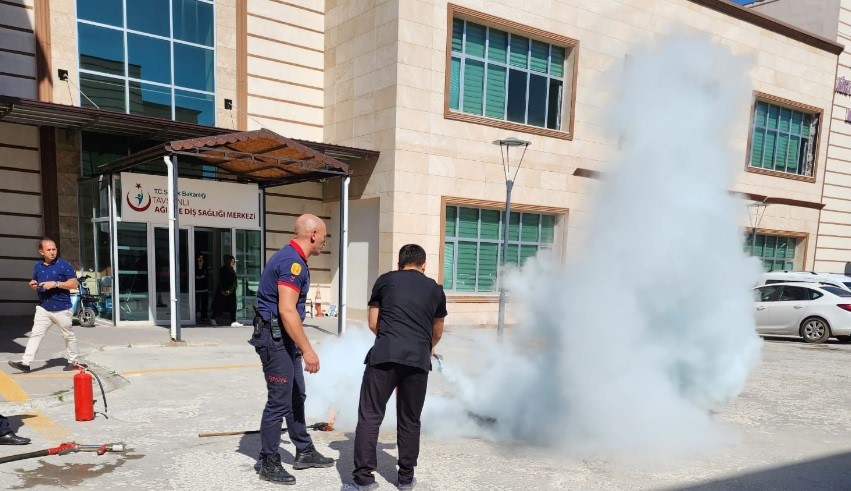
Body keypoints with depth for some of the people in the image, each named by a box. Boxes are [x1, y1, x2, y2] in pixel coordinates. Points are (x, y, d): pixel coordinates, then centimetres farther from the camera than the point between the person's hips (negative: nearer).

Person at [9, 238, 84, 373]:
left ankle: (73, 361, 21)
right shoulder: (38, 266, 8)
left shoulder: (64, 265, -9)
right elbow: (36, 284, 21)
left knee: (69, 336, 8)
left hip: (62, 309, -4)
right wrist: (32, 284, -2)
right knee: (35, 334, -1)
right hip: (43, 308, 4)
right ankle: (25, 362, 0)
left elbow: (74, 284, -12)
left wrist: (55, 284, -22)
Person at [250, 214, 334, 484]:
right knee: (279, 402, -1)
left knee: (296, 397, 17)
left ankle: (304, 452, 29)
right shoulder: (292, 262, -20)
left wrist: (299, 346, 27)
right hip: (275, 338, -11)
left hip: (284, 337, 11)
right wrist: (307, 349, -27)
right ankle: (269, 463, 13)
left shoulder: (291, 258, 13)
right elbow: (287, 310, -28)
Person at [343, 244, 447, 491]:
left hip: (384, 355, -2)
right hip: (418, 359, 2)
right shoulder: (436, 290, 20)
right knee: (410, 420, 15)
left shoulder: (385, 280, 15)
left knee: (369, 416, 7)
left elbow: (373, 324, 16)